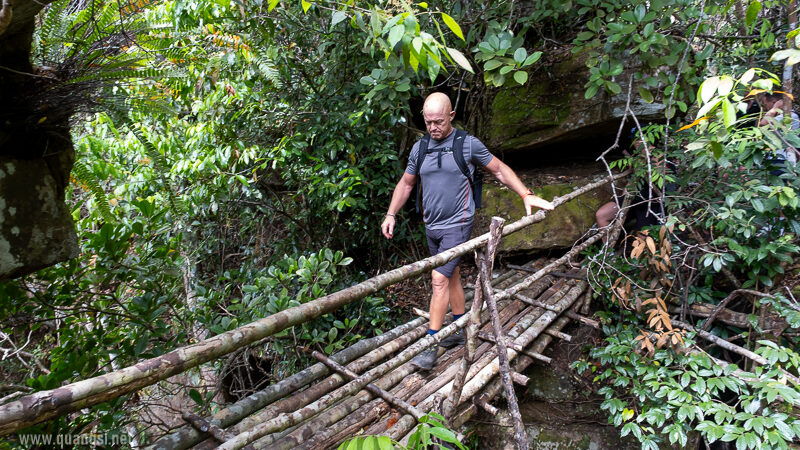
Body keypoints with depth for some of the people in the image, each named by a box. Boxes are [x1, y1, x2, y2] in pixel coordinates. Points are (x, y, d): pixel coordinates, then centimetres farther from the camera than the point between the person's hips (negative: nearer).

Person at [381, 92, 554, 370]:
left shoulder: (468, 144, -8)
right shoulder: (419, 148, 5)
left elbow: (499, 170, 2)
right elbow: (406, 184, 15)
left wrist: (526, 195, -5)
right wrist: (391, 215, 7)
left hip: (457, 225, -5)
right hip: (431, 226, 5)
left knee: (440, 279, -11)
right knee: (451, 276, 15)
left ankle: (431, 345, -3)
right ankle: (460, 331, 30)